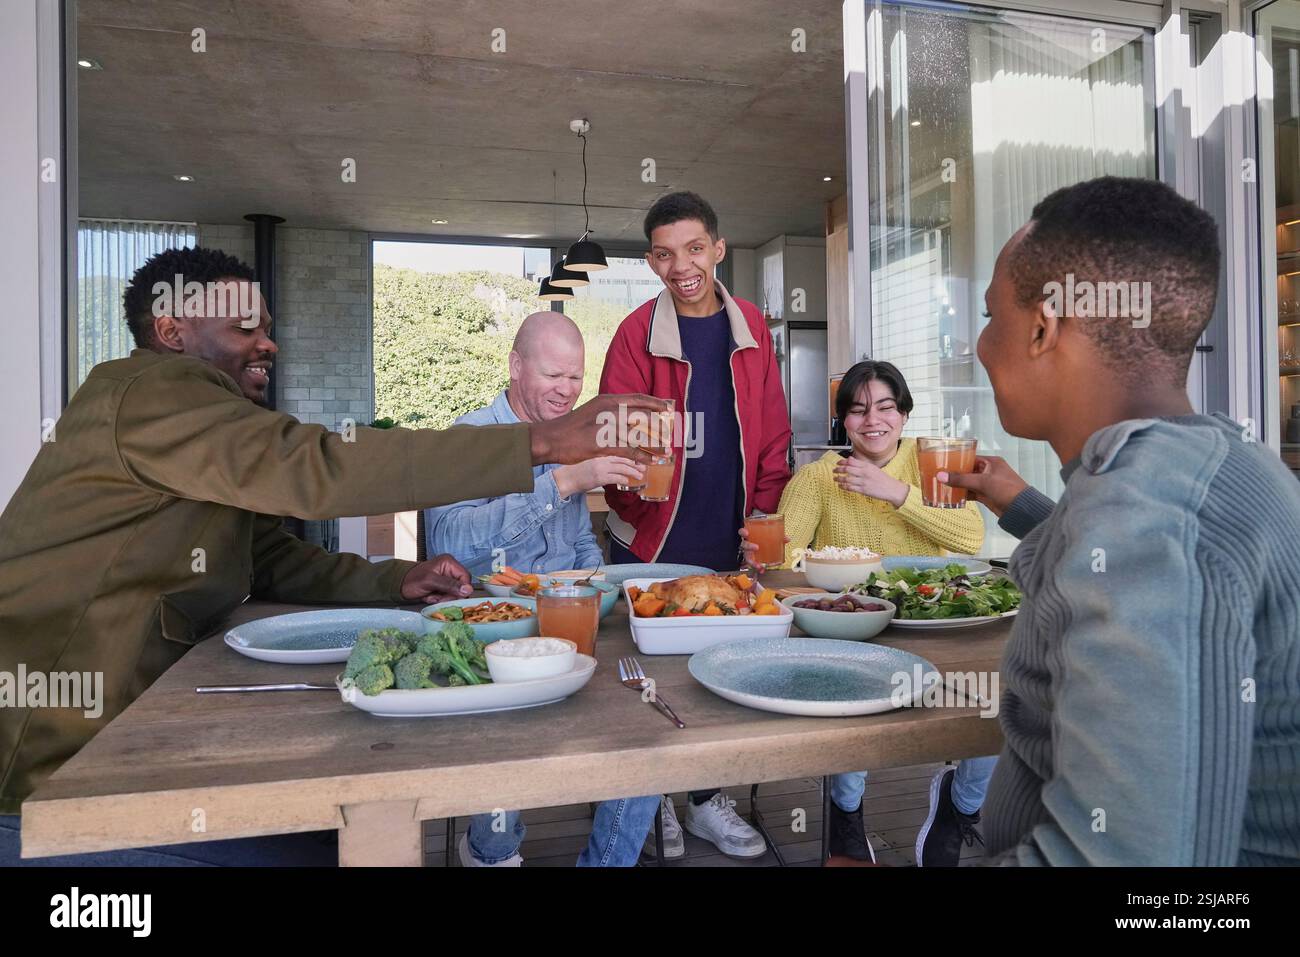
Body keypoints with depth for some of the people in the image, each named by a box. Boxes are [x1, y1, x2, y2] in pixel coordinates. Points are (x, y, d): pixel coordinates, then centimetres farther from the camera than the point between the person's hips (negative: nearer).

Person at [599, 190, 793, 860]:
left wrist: (766, 514, 0)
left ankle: (706, 802, 34)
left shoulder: (751, 328, 4)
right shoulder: (637, 333, -7)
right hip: (649, 548, -3)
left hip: (726, 546, 3)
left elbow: (771, 434, 7)